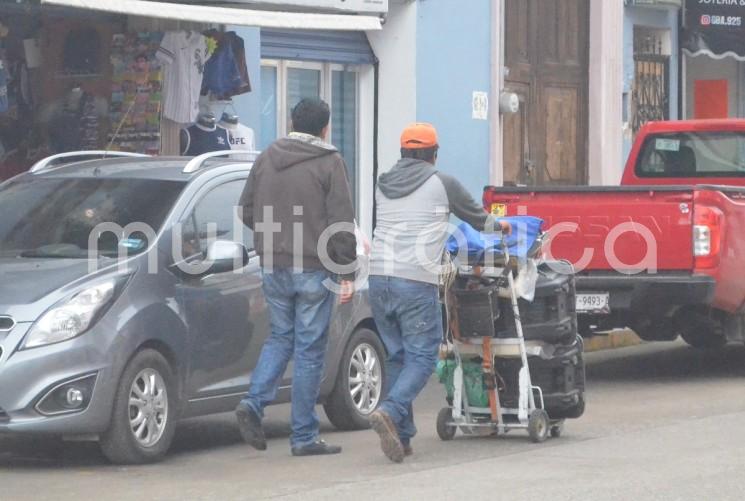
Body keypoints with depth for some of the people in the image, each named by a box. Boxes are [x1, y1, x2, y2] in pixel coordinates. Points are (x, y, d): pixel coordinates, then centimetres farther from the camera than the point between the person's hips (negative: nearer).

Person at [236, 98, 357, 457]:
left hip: (273, 267, 5)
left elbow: (247, 212, 12)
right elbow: (341, 222, -11)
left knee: (280, 337, 19)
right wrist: (347, 272, -7)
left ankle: (254, 402, -4)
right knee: (310, 349, 1)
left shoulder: (266, 159, 8)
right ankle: (304, 437, 3)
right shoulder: (329, 163, -7)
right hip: (314, 268, -5)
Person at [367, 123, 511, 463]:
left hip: (379, 279, 5)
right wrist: (500, 226, 39)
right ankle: (391, 412, -24)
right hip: (417, 281, -5)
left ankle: (401, 436, 8)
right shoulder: (441, 184, 3)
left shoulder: (383, 185, 17)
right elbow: (476, 217, 16)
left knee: (396, 356, 13)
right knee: (422, 357, -1)